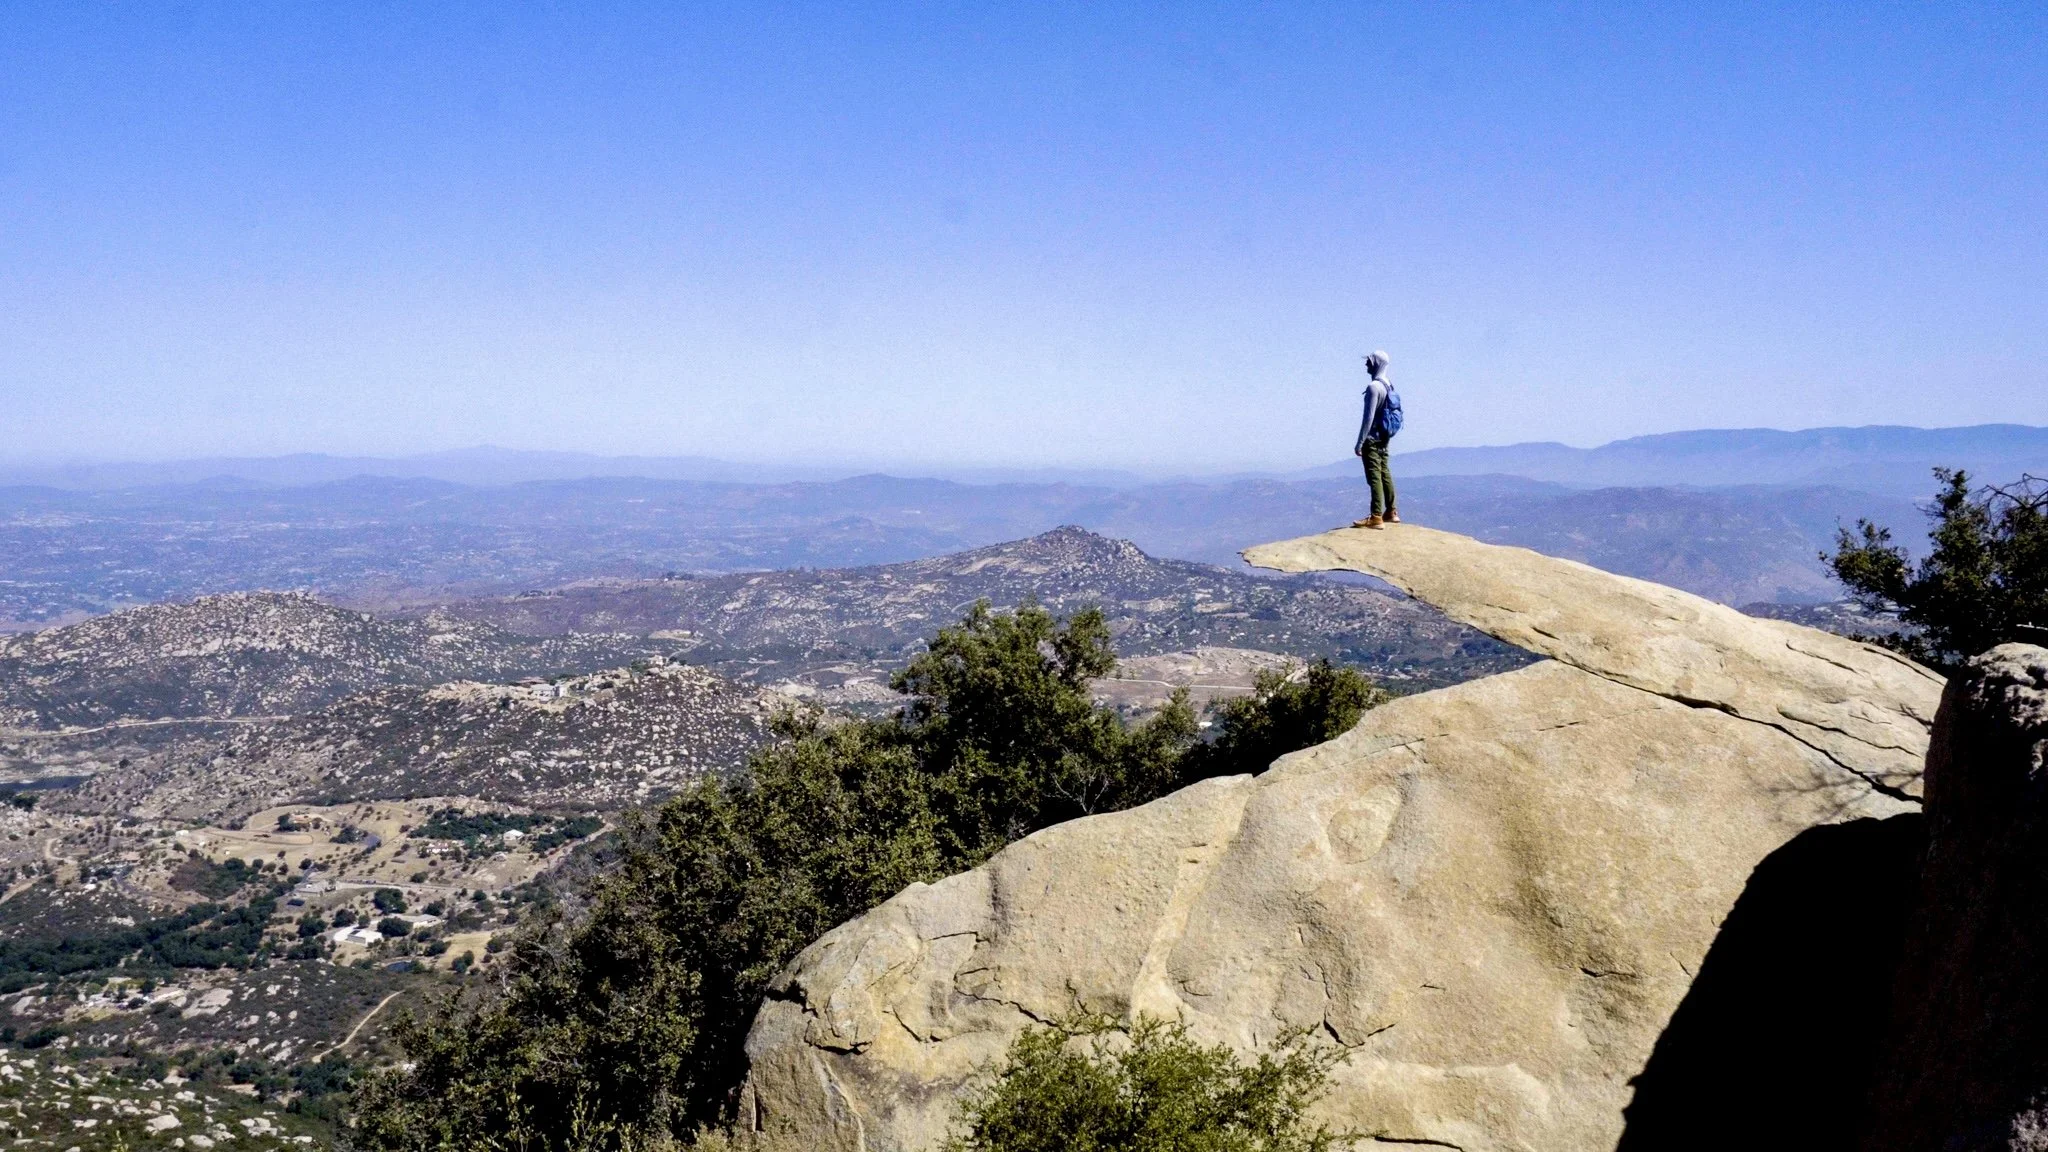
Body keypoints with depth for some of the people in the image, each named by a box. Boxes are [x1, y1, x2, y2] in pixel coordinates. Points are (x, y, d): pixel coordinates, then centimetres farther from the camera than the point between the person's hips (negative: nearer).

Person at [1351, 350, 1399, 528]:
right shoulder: (1388, 386, 11)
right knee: (1384, 473, 15)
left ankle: (1376, 517, -12)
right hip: (1384, 438, 9)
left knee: (1374, 476, -10)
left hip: (1372, 439, -9)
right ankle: (1391, 512, 22)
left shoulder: (1373, 387, -17)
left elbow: (1369, 417, -21)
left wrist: (1359, 443, -19)